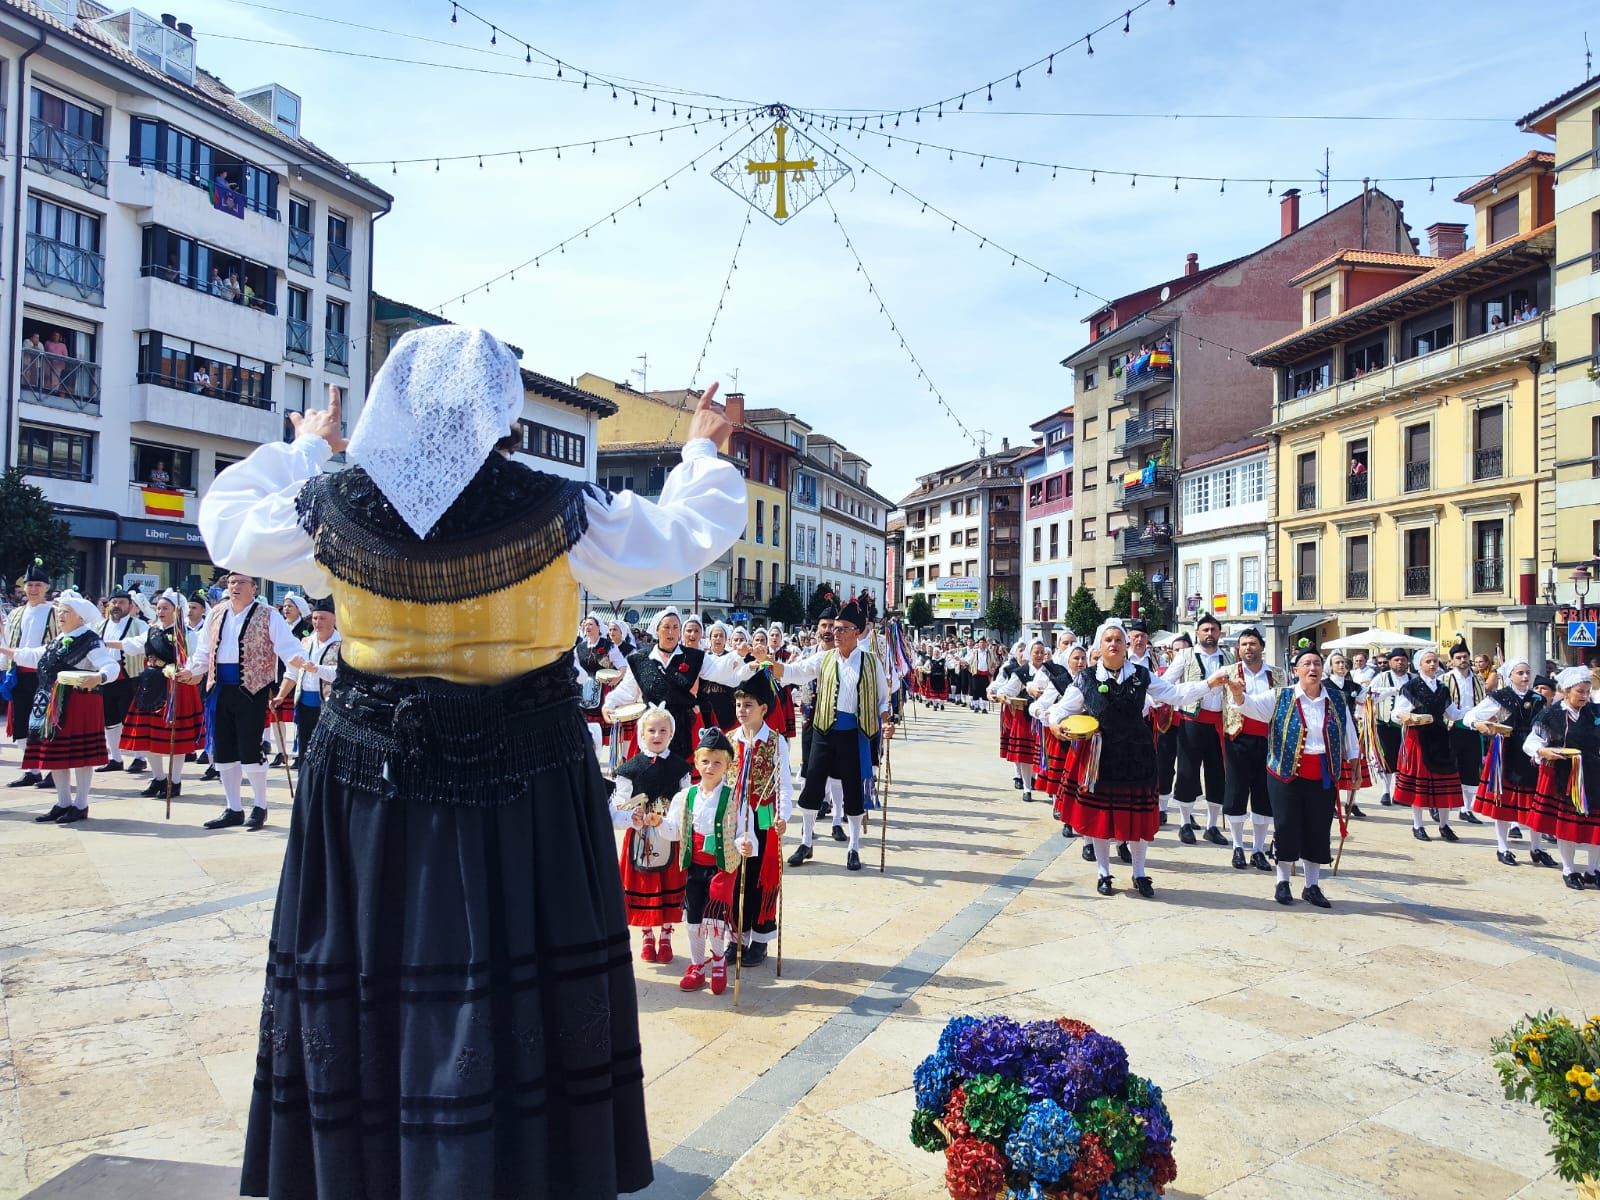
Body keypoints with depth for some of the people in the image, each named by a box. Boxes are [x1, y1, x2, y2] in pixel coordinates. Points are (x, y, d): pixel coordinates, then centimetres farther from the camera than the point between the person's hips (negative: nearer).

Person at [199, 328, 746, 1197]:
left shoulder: (334, 507, -7)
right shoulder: (557, 514, -14)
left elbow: (226, 519, 15)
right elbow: (694, 532, -1)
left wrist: (303, 450, 30)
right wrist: (703, 455, 18)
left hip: (369, 775, 3)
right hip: (526, 781, -2)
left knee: (359, 986, 16)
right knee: (516, 988, 9)